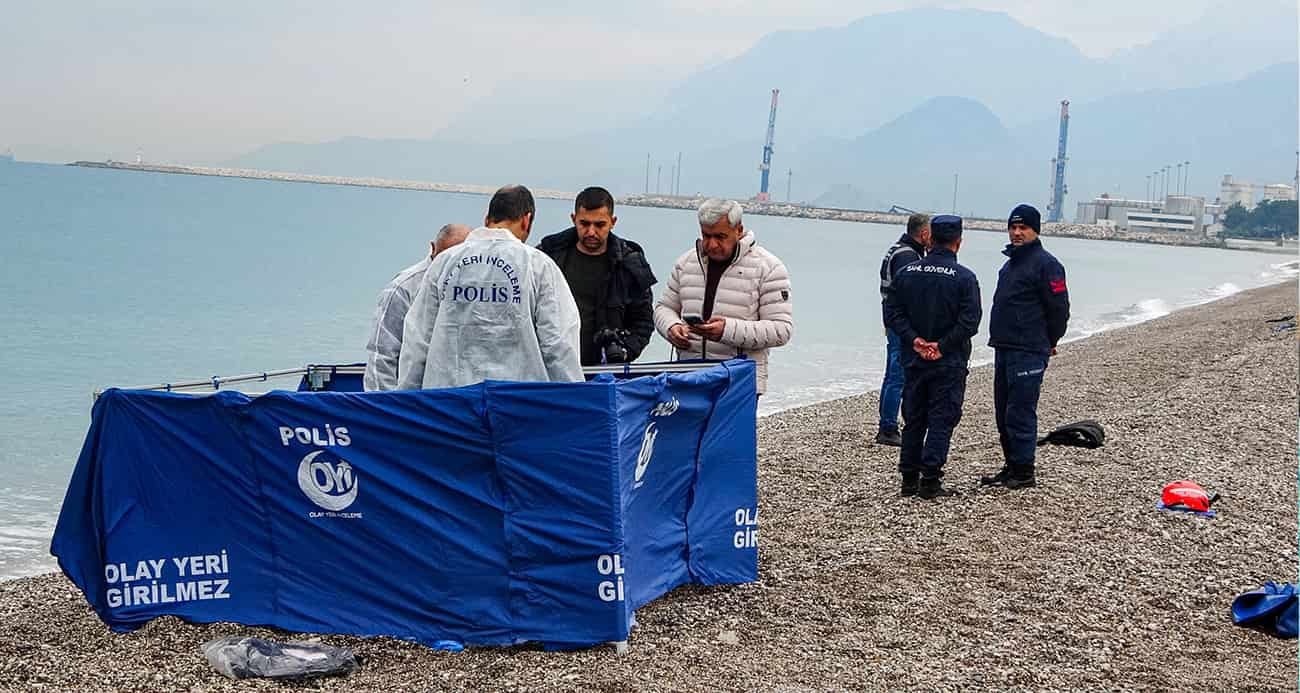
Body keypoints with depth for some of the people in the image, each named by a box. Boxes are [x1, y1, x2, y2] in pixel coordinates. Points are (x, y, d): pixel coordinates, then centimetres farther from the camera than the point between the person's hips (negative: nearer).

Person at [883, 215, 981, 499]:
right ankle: (930, 480, -1)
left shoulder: (906, 273, 3)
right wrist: (942, 346, -12)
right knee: (941, 421, 2)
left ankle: (909, 478, 16)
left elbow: (892, 313, -2)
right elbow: (969, 320, -16)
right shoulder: (964, 278, -9)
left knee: (914, 419, 12)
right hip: (949, 364, -4)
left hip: (914, 360, 4)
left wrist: (915, 340, -7)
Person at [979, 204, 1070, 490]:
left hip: (1028, 353, -9)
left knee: (1020, 413, -7)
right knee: (1003, 412, 12)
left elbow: (1059, 308, -11)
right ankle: (1011, 467, 21)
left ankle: (1024, 472, 0)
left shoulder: (1045, 263, -10)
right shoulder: (1010, 263, 18)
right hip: (1003, 349, 9)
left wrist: (1049, 343, -2)